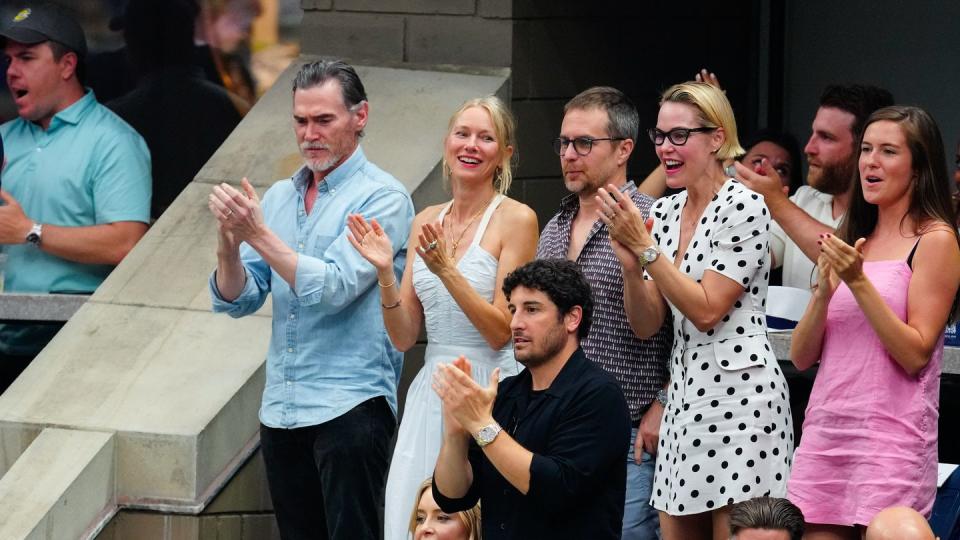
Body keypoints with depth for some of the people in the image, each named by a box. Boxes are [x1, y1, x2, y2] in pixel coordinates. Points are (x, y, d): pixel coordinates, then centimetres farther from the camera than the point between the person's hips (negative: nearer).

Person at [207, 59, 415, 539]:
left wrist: (258, 234, -18)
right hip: (281, 408, 6)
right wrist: (228, 239, -10)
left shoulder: (381, 198, -6)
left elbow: (334, 288, -17)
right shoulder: (280, 197, 13)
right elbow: (237, 300, 8)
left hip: (350, 406, -6)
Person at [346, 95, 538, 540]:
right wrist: (385, 273, -5)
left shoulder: (515, 219, -5)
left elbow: (500, 331, -10)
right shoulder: (426, 222, 11)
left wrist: (447, 270, -19)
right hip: (431, 388, 5)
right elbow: (404, 337, 10)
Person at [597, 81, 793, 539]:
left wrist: (645, 247, -16)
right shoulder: (664, 212, 12)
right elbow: (645, 324, 10)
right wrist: (630, 261, -8)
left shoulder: (743, 208, -9)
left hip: (737, 389, -8)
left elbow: (706, 311, -15)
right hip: (683, 392, 8)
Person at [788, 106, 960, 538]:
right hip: (825, 432, 5)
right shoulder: (852, 239, 16)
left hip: (890, 436, -5)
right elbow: (802, 356, 12)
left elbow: (915, 355, -10)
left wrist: (859, 282, -15)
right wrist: (825, 289, -5)